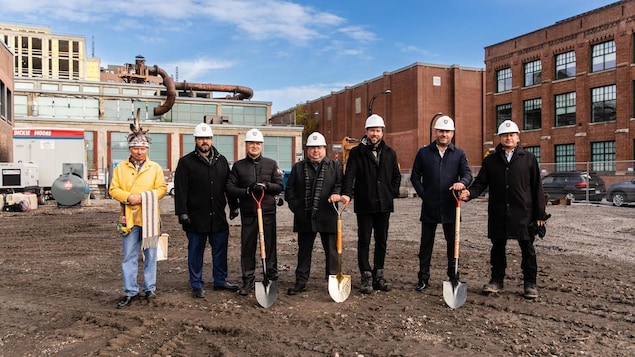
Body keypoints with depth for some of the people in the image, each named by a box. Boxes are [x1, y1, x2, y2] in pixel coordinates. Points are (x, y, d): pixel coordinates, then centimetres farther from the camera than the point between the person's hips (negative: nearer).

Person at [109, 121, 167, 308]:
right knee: (129, 256, 5)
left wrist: (143, 197, -16)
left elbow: (162, 189, -3)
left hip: (149, 217, -1)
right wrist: (128, 197, -14)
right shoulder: (121, 167, 7)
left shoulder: (155, 167, 3)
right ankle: (130, 292, 14)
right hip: (129, 218, 1)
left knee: (150, 255, 8)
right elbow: (113, 189, 4)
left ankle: (150, 288, 21)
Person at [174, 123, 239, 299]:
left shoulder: (221, 160, 11)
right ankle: (197, 285, 18)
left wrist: (233, 206, 12)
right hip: (196, 217, -4)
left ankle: (220, 280, 26)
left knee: (220, 250, 12)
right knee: (196, 252, 6)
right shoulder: (186, 162, -2)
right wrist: (182, 212, -13)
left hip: (218, 216, 4)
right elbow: (180, 190, -7)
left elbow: (229, 185, 15)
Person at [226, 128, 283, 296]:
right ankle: (247, 281, 15)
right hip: (248, 213, 0)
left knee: (270, 245, 4)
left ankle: (271, 278, 16)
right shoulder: (238, 166, 8)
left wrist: (266, 186, -15)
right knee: (247, 247, 4)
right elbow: (230, 188, 2)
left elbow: (279, 186, 5)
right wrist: (247, 191, -14)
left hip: (268, 212, 0)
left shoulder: (271, 164, 8)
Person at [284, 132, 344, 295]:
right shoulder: (298, 167, 11)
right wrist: (296, 207, 1)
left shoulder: (335, 166, 8)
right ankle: (301, 281, 21)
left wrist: (337, 194, -20)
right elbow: (289, 190, 11)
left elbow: (341, 184, 0)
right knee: (304, 250, 11)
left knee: (331, 250, 5)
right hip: (304, 218, 2)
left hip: (327, 216, -1)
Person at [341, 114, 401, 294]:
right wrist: (347, 193, -25)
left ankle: (378, 275, 20)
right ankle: (366, 277, 6)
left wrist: (392, 193, 4)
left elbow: (396, 176, 17)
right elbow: (349, 175, -10)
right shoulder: (356, 152, 0)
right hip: (364, 205, -3)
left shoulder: (390, 153, 10)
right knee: (364, 241, 0)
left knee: (381, 241, 10)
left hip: (384, 205, 3)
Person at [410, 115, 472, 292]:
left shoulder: (459, 153, 7)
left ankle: (453, 276, 21)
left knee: (453, 243, 8)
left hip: (450, 207, 1)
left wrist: (462, 183, -25)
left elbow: (467, 174, -2)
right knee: (426, 244, 7)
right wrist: (423, 195, -3)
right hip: (429, 207, 0)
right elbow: (415, 177, 8)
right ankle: (423, 277, 16)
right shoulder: (423, 153, 6)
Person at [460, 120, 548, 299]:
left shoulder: (529, 159, 4)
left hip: (523, 213, -2)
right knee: (498, 247, 10)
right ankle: (497, 280, 23)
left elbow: (537, 188, 3)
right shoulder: (490, 160, 9)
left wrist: (540, 214, 0)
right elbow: (481, 182, 5)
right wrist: (469, 193, -17)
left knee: (527, 248, 6)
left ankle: (530, 283, 19)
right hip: (498, 213, 2)